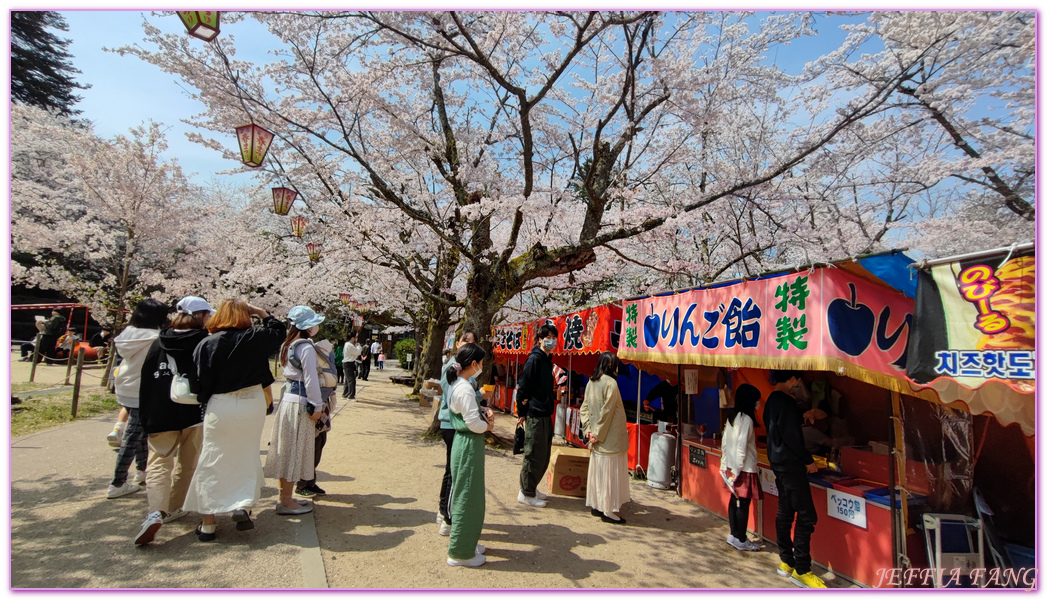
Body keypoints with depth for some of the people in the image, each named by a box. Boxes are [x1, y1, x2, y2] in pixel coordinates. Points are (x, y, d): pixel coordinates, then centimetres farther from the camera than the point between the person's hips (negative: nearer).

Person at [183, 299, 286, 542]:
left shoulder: (207, 344, -8)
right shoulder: (254, 338, -6)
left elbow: (200, 381, -5)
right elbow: (279, 331, 13)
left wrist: (202, 401, 11)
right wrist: (260, 312, 13)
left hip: (220, 407, -1)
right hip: (253, 404, 1)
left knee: (212, 463, 10)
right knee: (246, 457, 19)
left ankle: (207, 524, 17)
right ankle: (242, 506, 11)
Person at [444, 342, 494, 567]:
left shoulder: (458, 384, 8)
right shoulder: (465, 388, -22)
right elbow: (474, 422, -23)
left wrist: (486, 412, -1)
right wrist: (488, 426, -4)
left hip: (464, 442, 10)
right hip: (469, 445, -10)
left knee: (471, 495, 21)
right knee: (467, 497, 2)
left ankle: (467, 543, 35)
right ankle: (460, 553, 16)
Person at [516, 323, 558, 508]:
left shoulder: (546, 359, 14)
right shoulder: (534, 358, -14)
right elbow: (523, 386, -16)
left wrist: (550, 404, 8)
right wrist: (523, 412, -12)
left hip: (545, 415, 9)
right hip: (535, 415, -9)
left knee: (543, 456, 16)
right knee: (534, 456, -1)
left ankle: (531, 487, 30)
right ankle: (526, 493, 12)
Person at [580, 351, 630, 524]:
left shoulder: (591, 382, 7)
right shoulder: (610, 383, -16)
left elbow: (584, 409, 7)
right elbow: (606, 412, -18)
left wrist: (588, 430, 3)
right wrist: (598, 435, -11)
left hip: (597, 439, 8)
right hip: (610, 439, -7)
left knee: (597, 471, 14)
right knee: (610, 473, 1)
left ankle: (596, 506, 24)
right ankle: (608, 511, 9)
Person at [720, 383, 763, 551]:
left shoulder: (732, 416, 8)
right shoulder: (746, 419, -17)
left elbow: (725, 443, 13)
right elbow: (742, 447, -20)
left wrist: (725, 465, 19)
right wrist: (737, 470, -16)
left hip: (732, 466, 8)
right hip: (744, 468, -8)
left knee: (734, 500, 15)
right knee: (743, 503, 1)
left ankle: (734, 535, 25)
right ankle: (742, 541, 11)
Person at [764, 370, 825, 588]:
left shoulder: (772, 400, 11)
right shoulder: (785, 401, -19)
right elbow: (791, 436, -19)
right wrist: (808, 460, -10)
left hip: (779, 463, 10)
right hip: (791, 465, -10)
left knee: (785, 512, 14)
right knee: (806, 516, -4)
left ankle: (787, 562, 23)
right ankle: (801, 571, 1)